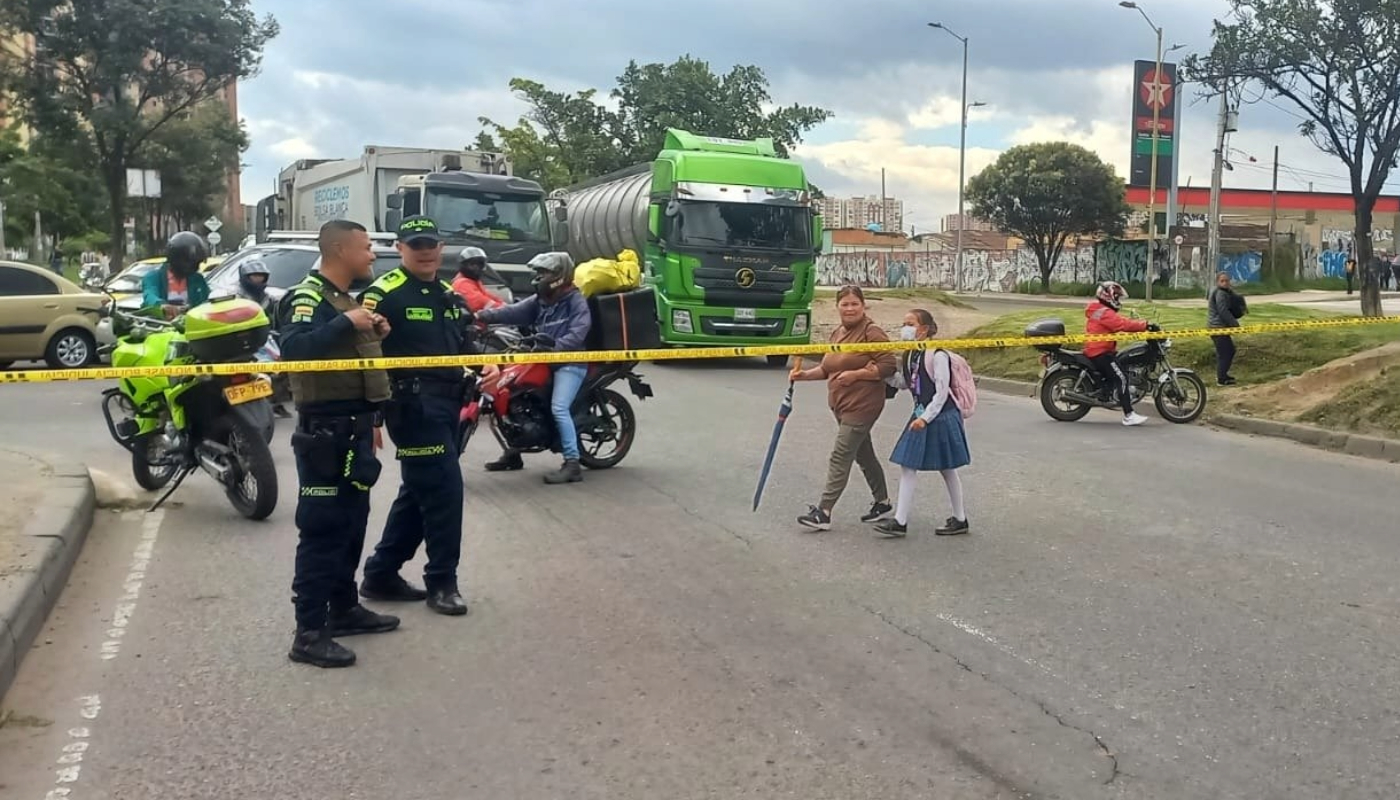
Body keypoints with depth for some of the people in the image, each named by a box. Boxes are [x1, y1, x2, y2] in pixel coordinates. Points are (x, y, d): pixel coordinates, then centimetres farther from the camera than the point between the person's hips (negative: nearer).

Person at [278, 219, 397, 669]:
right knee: (322, 528, -9)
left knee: (353, 522, 17)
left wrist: (374, 335, 12)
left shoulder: (345, 298, 18)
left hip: (355, 426, 10)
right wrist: (347, 323, -29)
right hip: (326, 429, -10)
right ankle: (309, 633, -4)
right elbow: (294, 348, -31)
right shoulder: (309, 296, -12)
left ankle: (343, 608, 30)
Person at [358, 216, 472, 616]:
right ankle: (441, 581, 3)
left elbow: (463, 346, 26)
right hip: (412, 404, -9)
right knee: (443, 488, -9)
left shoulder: (449, 296, 17)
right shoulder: (384, 293, -10)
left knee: (419, 492, 14)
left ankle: (381, 574, 25)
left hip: (447, 403, 9)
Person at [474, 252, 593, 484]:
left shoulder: (576, 301, -9)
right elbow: (513, 312, 1)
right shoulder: (540, 300, 13)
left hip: (570, 363, -8)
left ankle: (572, 464, -20)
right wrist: (482, 316, -11)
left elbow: (576, 336, -21)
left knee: (559, 408, -24)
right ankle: (513, 453, 20)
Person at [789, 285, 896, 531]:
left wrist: (856, 374, -20)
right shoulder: (837, 333, 13)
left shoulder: (872, 332, -11)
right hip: (841, 404, 9)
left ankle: (823, 512, -9)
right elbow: (828, 368, 20)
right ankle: (882, 503, 32)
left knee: (840, 457, -10)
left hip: (862, 405, -9)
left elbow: (888, 366, -16)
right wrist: (805, 374, 4)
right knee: (863, 455, 18)